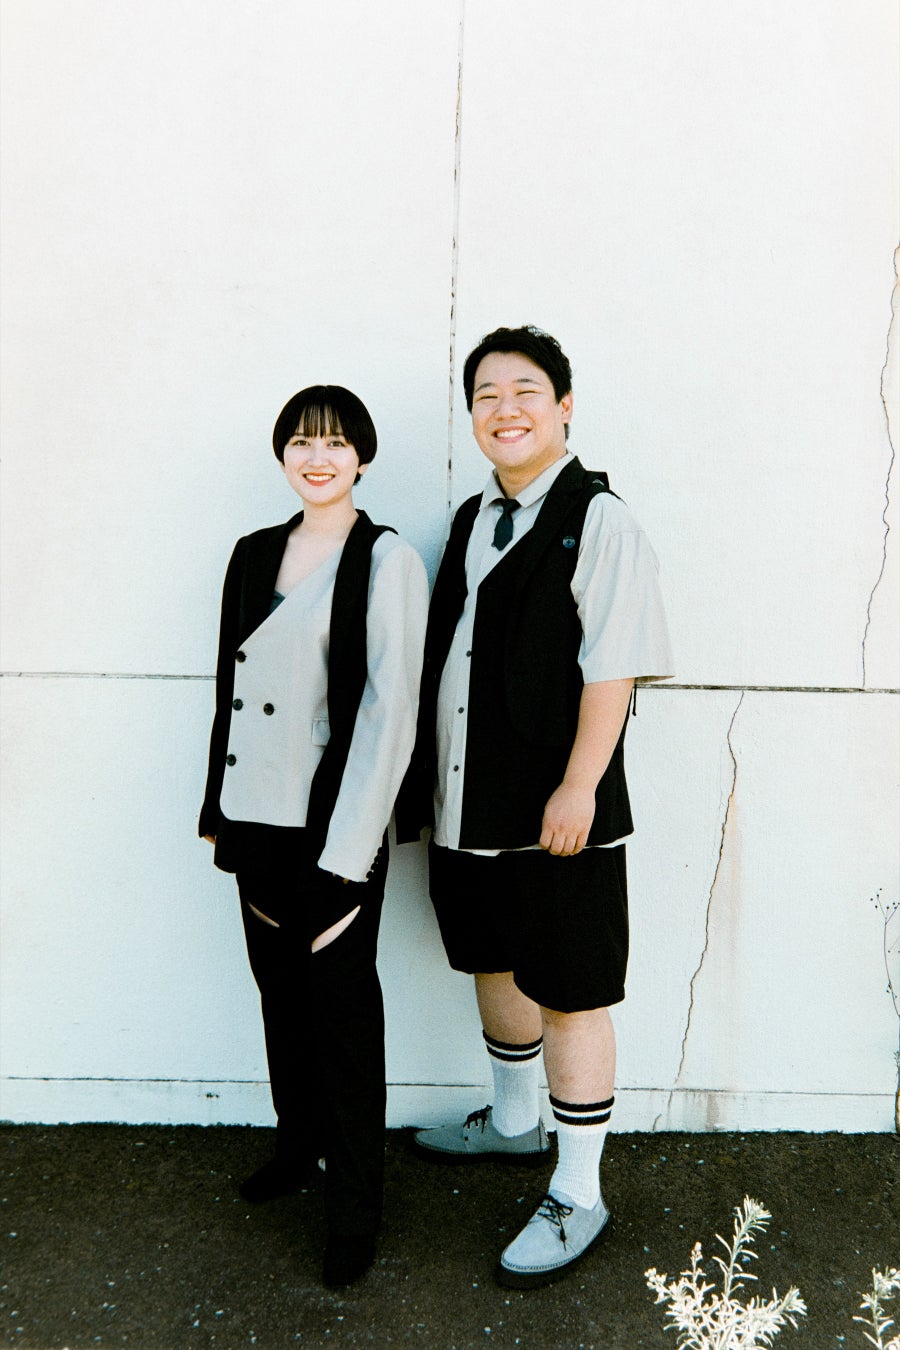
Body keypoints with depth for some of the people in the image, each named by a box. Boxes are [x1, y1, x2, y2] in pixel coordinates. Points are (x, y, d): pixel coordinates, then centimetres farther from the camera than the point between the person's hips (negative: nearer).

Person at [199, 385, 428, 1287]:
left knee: (342, 1003, 5)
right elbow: (230, 686, 12)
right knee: (279, 988, 19)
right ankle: (299, 1145, 42)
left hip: (334, 824, -6)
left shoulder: (386, 561, -10)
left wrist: (346, 851, -15)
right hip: (257, 817, 6)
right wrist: (219, 808, 11)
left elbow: (391, 711, -13)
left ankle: (354, 1201, 24)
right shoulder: (255, 554, 9)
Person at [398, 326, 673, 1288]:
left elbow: (611, 668, -16)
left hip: (555, 809, -8)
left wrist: (578, 786, -21)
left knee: (568, 994, 4)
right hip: (468, 803, 8)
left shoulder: (599, 521, -10)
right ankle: (514, 1122, 46)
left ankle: (576, 1196, 22)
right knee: (494, 964, 22)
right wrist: (429, 781, 15)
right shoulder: (471, 522, 12)